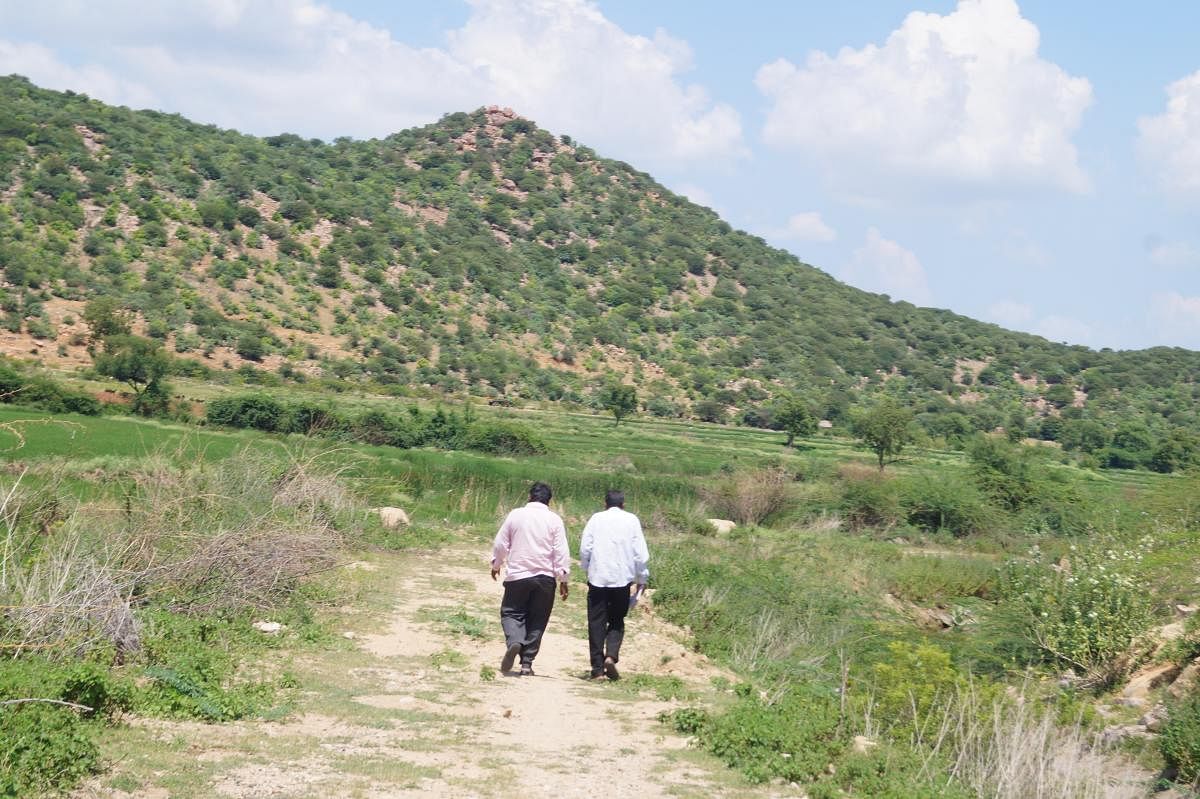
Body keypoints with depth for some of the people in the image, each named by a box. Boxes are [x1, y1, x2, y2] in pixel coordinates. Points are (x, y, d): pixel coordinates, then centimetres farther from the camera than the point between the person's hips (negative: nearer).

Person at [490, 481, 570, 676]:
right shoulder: (554, 520, -1)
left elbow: (500, 543, 7)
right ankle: (527, 663, 6)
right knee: (537, 620, 9)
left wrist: (496, 565, 23)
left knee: (511, 613, 11)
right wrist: (563, 579, 0)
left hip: (517, 575, 0)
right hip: (545, 577, 0)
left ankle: (514, 641, -19)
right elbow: (562, 552, -5)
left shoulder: (515, 515, 1)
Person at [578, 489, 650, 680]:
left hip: (597, 578, 0)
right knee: (617, 622, 12)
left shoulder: (596, 518, 7)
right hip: (622, 578, 0)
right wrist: (642, 579, 11)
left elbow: (584, 548, 2)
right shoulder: (631, 520, 6)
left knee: (596, 623, 5)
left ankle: (598, 669, 2)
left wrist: (588, 569, 16)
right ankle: (611, 656, -11)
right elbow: (640, 553, 2)